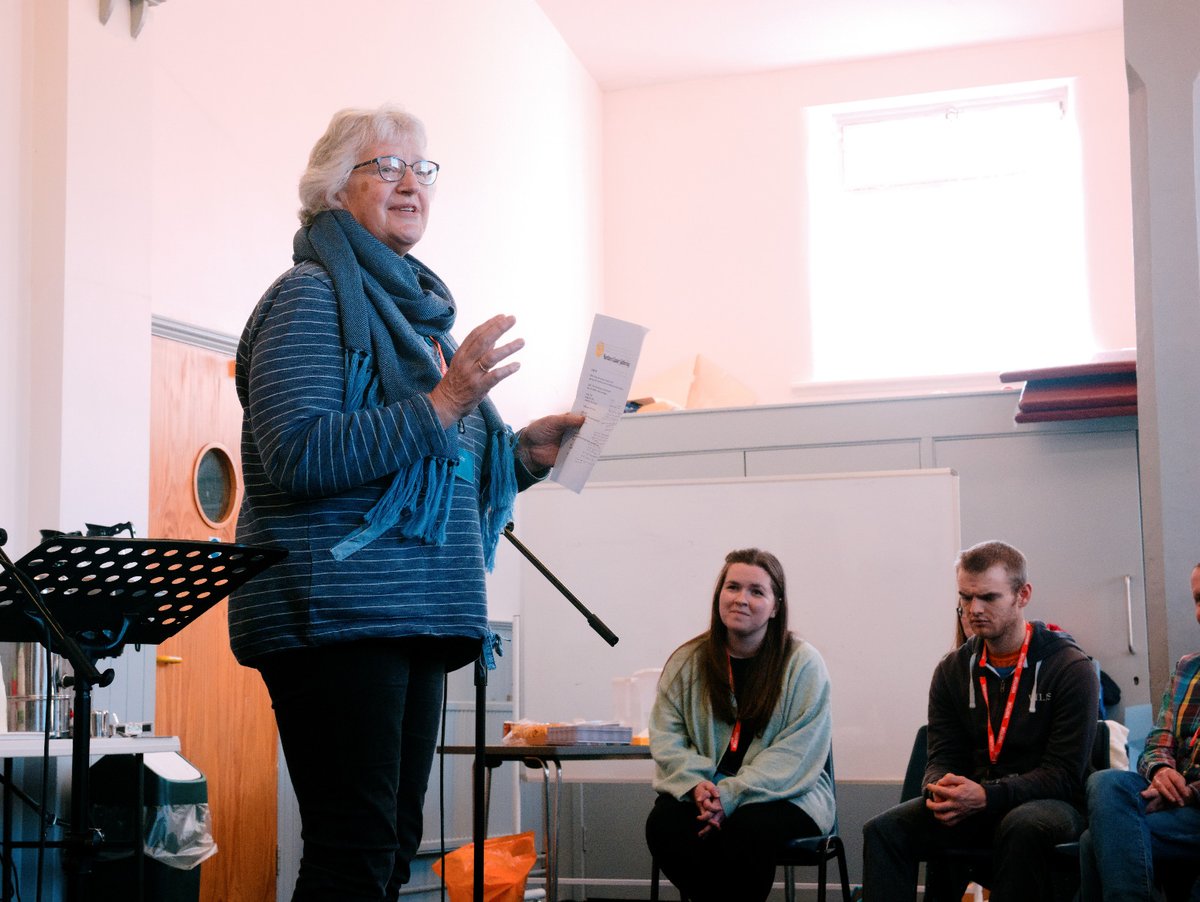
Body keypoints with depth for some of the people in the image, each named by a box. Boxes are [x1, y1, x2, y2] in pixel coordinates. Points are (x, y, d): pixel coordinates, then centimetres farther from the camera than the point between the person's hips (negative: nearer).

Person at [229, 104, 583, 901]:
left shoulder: (413, 305, 21)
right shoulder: (313, 296, -4)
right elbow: (297, 458, -18)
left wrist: (523, 451, 12)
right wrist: (442, 403, -21)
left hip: (412, 620, 9)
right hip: (335, 616, -9)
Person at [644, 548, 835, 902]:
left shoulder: (803, 663, -3)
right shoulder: (686, 661, 7)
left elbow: (795, 753, -11)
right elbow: (666, 736, 3)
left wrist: (730, 794, -21)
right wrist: (696, 785, -17)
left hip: (786, 796, -3)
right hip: (700, 791, 3)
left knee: (745, 830, -34)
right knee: (663, 824, -27)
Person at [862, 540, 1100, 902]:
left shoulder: (1071, 668, -7)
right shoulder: (952, 670, 9)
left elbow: (1064, 774, -12)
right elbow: (942, 757, 9)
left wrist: (987, 795, -26)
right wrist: (940, 789, -17)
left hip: (1048, 802, -4)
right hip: (972, 804, 4)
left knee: (1024, 827, -39)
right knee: (883, 829, -19)